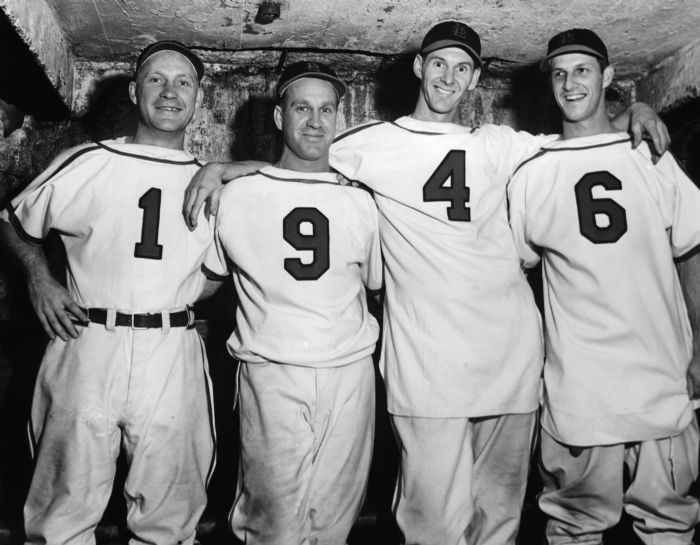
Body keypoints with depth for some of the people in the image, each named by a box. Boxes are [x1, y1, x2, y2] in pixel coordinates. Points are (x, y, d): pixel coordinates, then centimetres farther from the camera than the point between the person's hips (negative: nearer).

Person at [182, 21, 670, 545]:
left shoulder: (498, 145, 15)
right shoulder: (375, 144, 9)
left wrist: (633, 113, 7)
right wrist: (218, 168, 4)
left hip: (511, 348, 4)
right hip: (427, 360, -3)